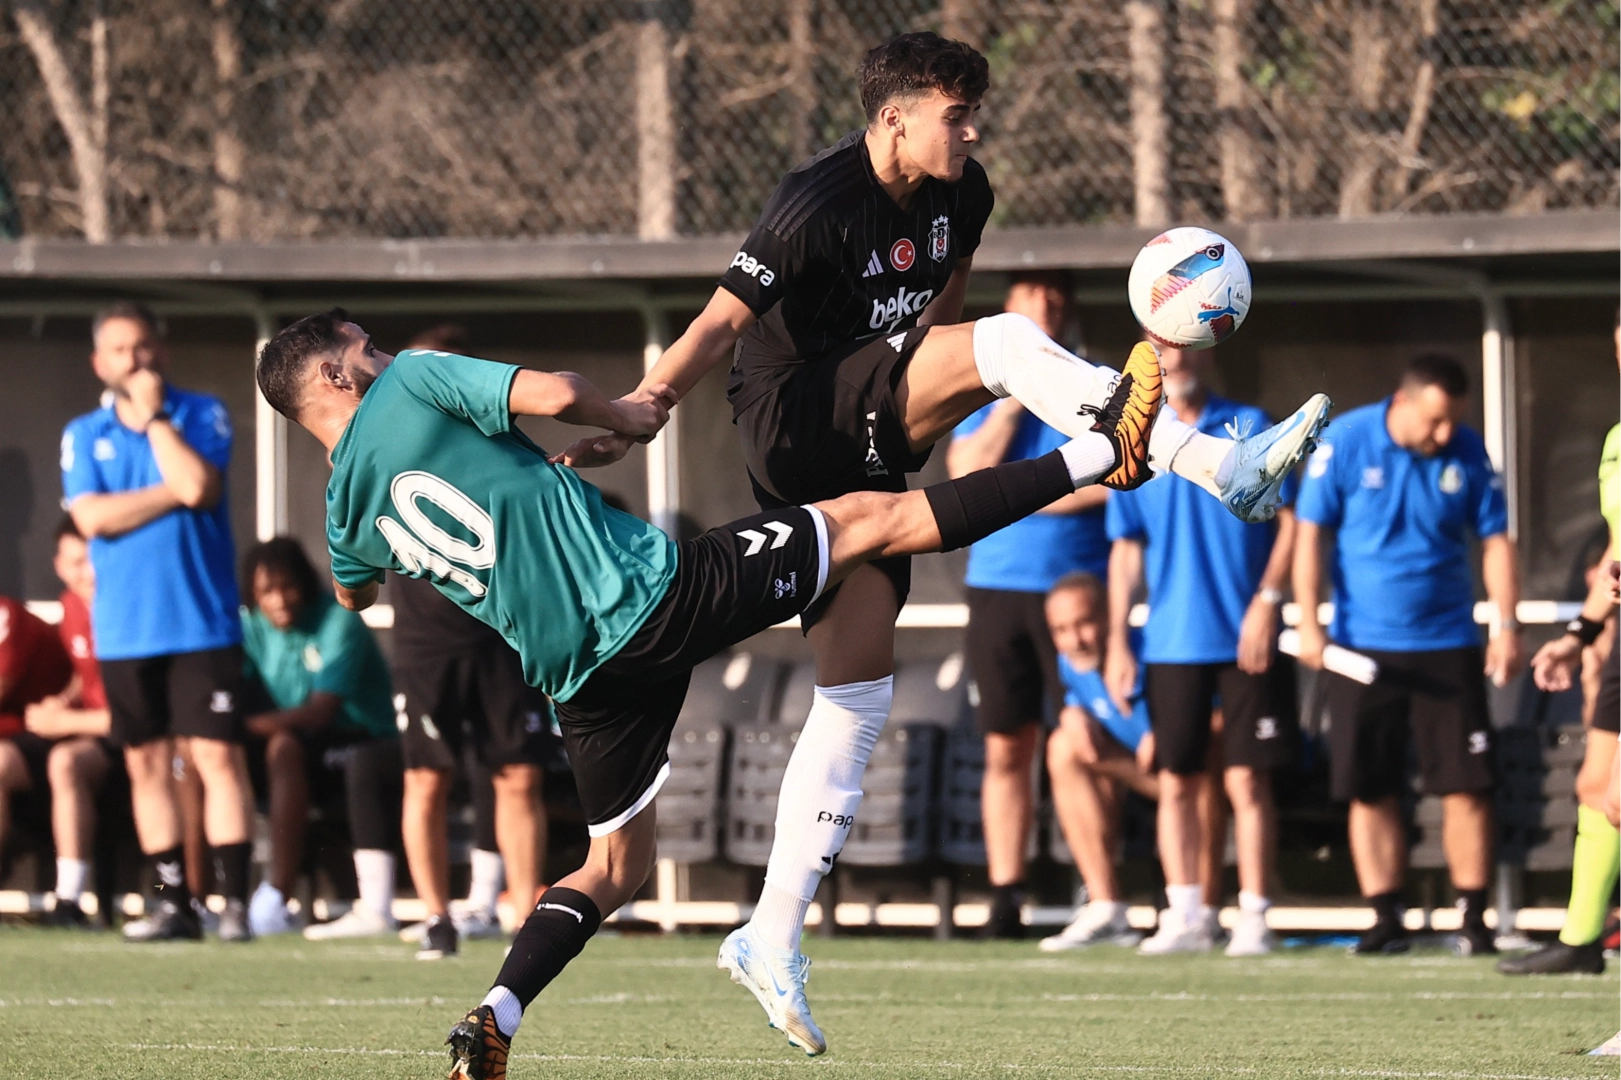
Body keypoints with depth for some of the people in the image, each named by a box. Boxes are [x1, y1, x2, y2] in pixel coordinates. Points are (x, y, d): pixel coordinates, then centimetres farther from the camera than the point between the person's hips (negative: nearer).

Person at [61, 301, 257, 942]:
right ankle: (173, 902, 12)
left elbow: (198, 485, -16)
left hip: (201, 621, -3)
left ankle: (235, 901, -10)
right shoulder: (84, 435, 9)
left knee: (217, 757, -9)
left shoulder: (202, 415, 2)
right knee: (147, 765, 5)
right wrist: (174, 492, -10)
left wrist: (152, 414, -9)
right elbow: (92, 517, -6)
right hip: (124, 629, 3)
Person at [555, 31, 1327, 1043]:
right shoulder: (820, 203, -17)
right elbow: (722, 322, -16)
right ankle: (1222, 468, -35)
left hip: (866, 456, 8)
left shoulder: (961, 197, 5)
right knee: (1005, 342, -25)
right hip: (794, 428, -8)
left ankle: (773, 936, 6)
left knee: (858, 696, 4)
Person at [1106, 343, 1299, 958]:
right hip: (1170, 644, 2)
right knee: (1176, 781, 1)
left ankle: (1253, 918, 0)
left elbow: (1289, 521, 1)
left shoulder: (1250, 428, 3)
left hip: (1245, 638, -2)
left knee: (1247, 781, -4)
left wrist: (1267, 598, -11)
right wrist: (1117, 641, 6)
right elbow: (1126, 550, 12)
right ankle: (1186, 915, 6)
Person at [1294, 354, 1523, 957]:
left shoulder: (1467, 453, 0)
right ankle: (1385, 919, 6)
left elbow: (1495, 540, 6)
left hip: (1448, 645, 1)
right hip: (1363, 649, -1)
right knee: (1370, 793, 0)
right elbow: (1312, 533, -2)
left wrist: (1507, 624, -2)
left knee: (1467, 789, -4)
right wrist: (1308, 624, -7)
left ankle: (1474, 919, 2)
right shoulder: (1344, 443, -6)